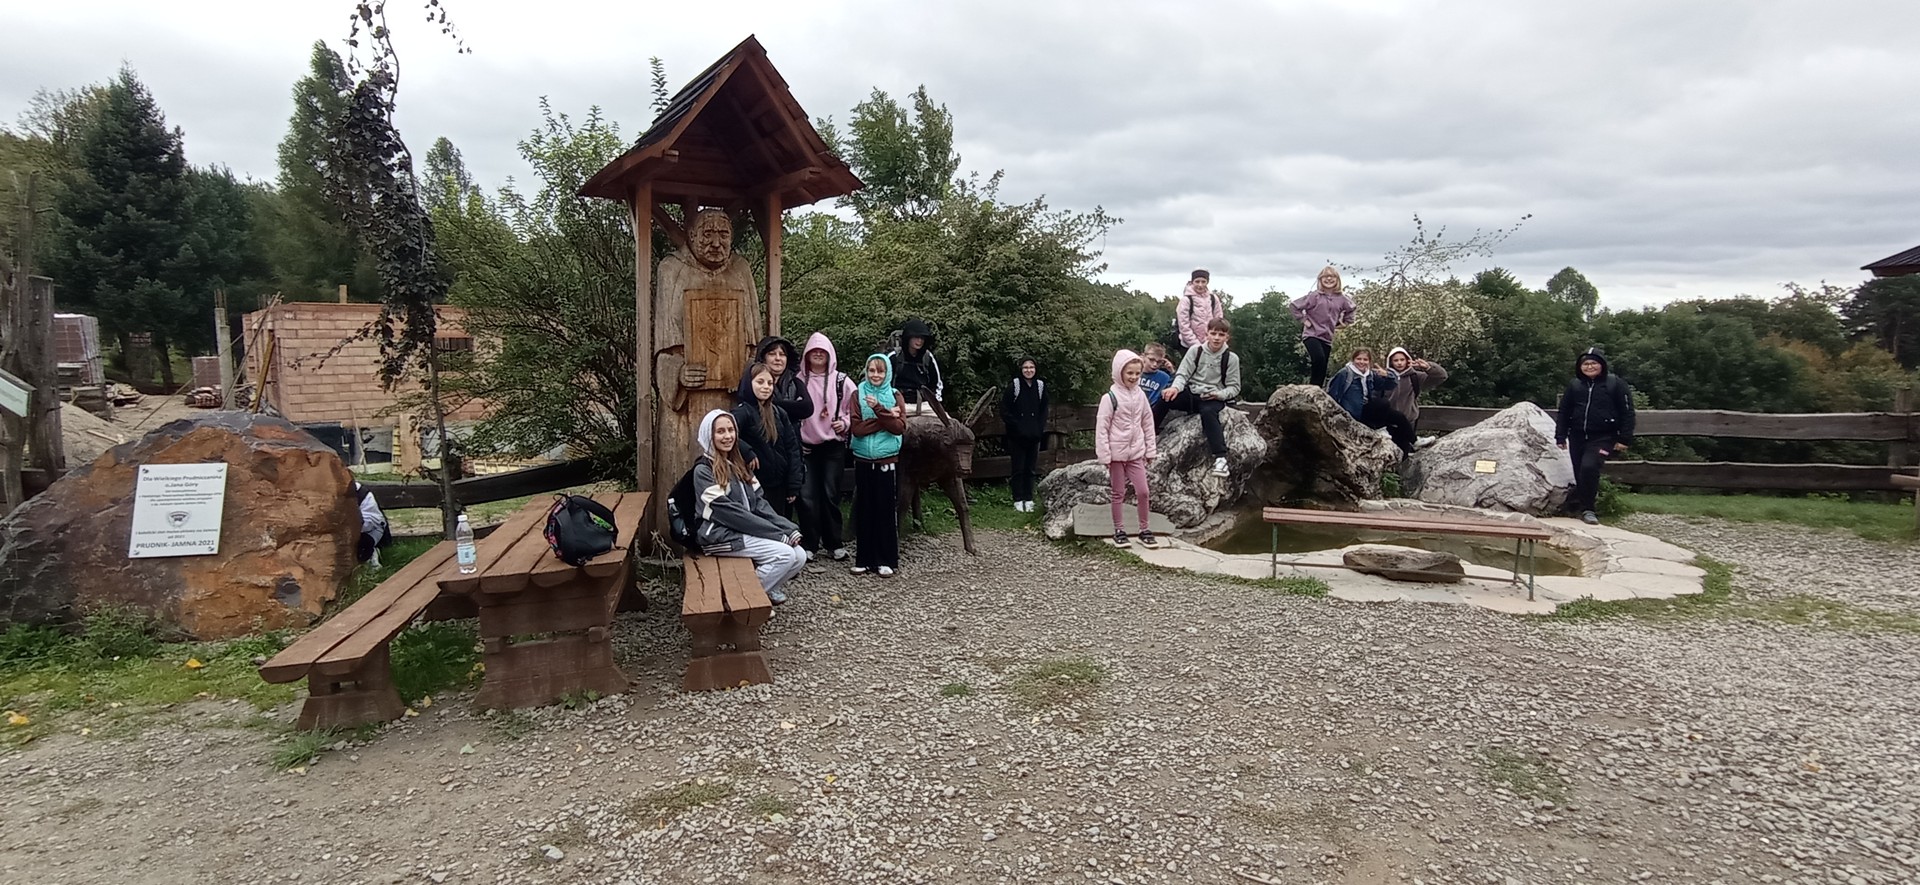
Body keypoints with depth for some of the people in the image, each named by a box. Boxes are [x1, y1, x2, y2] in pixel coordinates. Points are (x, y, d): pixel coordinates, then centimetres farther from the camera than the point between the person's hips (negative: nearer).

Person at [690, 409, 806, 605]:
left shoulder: (738, 464, 15)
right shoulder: (703, 470, -9)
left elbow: (759, 503, 9)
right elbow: (729, 512, -17)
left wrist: (788, 529, -8)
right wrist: (777, 534, -20)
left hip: (746, 531, 7)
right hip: (722, 535, -7)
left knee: (799, 556, -11)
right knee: (784, 554, -22)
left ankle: (767, 589, 13)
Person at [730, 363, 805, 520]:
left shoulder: (779, 413, 8)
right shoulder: (743, 411, -10)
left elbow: (792, 448, 7)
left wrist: (794, 486, 1)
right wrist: (747, 453, -24)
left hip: (780, 485, 6)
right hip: (756, 486, -6)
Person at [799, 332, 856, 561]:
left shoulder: (842, 381, 0)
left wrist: (845, 422, -10)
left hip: (833, 445, -1)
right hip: (806, 446, 1)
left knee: (831, 494, 4)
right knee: (807, 495, -1)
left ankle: (834, 543, 14)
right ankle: (809, 544, 9)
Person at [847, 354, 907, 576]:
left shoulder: (895, 396, 2)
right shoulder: (857, 395, 3)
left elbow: (900, 427, -10)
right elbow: (856, 428, -9)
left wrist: (878, 409, -21)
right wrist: (885, 419, -16)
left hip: (887, 461, -1)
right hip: (863, 460, 1)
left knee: (887, 510, 1)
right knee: (864, 510, 6)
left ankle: (886, 560, 8)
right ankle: (864, 558, 15)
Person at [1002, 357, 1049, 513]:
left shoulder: (1040, 386, 6)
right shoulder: (1014, 386, -5)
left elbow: (1044, 411, 13)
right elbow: (1004, 411, -4)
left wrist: (1040, 428, 2)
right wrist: (1015, 426, -10)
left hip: (1034, 436, 3)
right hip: (1017, 436, -3)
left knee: (1031, 469, 7)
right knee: (1018, 468, 1)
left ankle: (1029, 499, 14)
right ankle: (1018, 500, 7)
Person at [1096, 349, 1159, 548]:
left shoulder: (1140, 395, 2)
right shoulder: (1110, 397, -11)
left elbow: (1148, 424, 9)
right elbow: (1101, 428, -11)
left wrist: (1151, 450, 8)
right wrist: (1105, 455, -13)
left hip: (1136, 452, 4)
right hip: (1117, 453, -4)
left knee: (1142, 491, 1)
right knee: (1118, 494, 7)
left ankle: (1145, 530, 13)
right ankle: (1119, 531, 18)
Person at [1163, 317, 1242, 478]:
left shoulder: (1231, 358, 0)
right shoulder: (1195, 350, 2)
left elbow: (1234, 387, 3)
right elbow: (1183, 374, -2)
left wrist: (1220, 394, -18)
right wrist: (1175, 387, -24)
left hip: (1214, 398, -2)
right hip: (1191, 394, 2)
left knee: (1208, 412, -37)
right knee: (1164, 397, -25)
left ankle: (1220, 457, -41)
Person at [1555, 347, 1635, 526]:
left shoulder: (1616, 384, -1)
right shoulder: (1574, 385, 9)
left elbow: (1627, 412, -2)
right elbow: (1563, 412, 14)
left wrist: (1624, 439, -7)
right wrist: (1560, 436, 8)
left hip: (1603, 438, -4)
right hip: (1577, 436, 5)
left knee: (1589, 467, -20)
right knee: (1579, 472, 5)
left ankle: (1586, 509, -10)